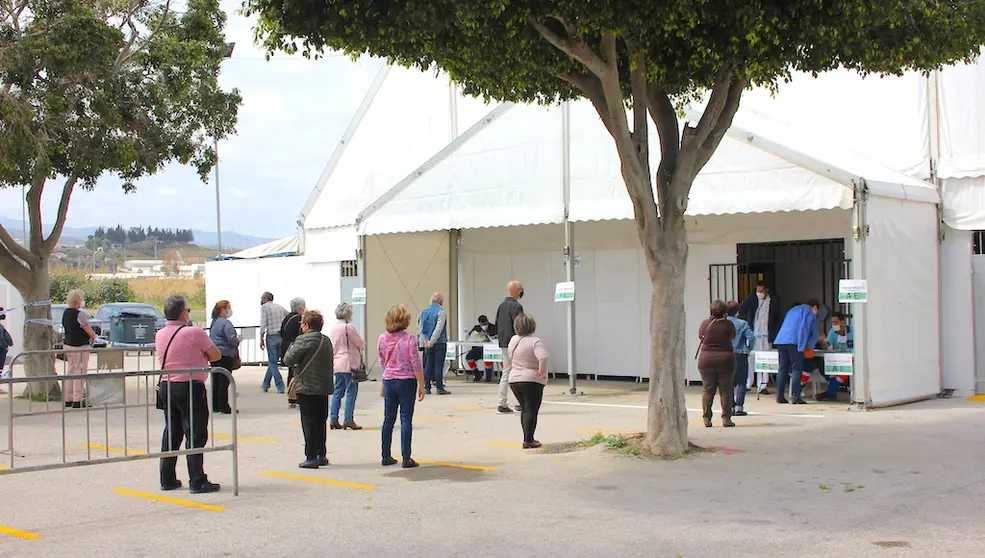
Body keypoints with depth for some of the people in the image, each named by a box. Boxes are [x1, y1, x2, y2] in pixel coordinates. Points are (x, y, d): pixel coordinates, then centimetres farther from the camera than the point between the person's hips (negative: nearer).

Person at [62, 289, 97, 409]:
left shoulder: (65, 313, 9)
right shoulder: (79, 314, -18)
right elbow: (91, 332, -17)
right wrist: (93, 336, 7)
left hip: (68, 344, 9)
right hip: (80, 347, -9)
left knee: (70, 371, 15)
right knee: (80, 372, -3)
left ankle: (68, 399, 20)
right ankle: (77, 401, -2)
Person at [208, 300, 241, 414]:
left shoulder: (214, 322, 14)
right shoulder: (226, 323, -14)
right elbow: (232, 340, -20)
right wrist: (239, 339, 1)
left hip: (214, 356, 9)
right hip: (225, 355, -9)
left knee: (216, 381, 12)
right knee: (224, 381, -4)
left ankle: (215, 406, 16)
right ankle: (224, 407, -2)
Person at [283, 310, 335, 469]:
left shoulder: (303, 340, -13)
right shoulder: (327, 341, 10)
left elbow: (288, 360, -15)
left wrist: (291, 348, 8)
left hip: (307, 388, -7)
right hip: (324, 388, 7)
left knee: (309, 423, -2)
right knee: (321, 422, 14)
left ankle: (311, 457, -2)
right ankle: (322, 455, 20)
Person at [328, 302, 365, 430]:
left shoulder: (333, 329, 10)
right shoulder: (348, 327, -13)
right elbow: (361, 343, -7)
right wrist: (362, 345, 14)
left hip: (337, 363, 7)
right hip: (349, 363, -7)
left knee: (338, 392, 11)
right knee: (351, 392, -2)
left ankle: (334, 419, 9)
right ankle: (348, 420, -3)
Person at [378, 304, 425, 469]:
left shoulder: (383, 339, -1)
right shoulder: (409, 339, -15)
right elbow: (416, 365, -13)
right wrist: (421, 386, -5)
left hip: (389, 381, 4)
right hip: (406, 381, -4)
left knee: (388, 419, 12)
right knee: (406, 420, 0)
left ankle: (386, 457, 17)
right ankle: (406, 459, -1)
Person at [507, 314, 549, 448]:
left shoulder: (513, 340, 6)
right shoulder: (535, 342, -16)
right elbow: (543, 357, -31)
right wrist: (542, 370, -17)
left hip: (514, 379, 7)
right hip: (532, 381, -7)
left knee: (524, 410, 18)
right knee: (531, 411, 0)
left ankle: (528, 438, 25)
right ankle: (528, 441, -2)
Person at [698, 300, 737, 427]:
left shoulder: (705, 323, -4)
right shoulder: (728, 324, -7)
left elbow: (700, 336, 12)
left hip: (706, 361, 1)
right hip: (725, 360, -1)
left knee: (707, 390, 7)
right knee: (725, 390, 5)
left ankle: (707, 418, 5)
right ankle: (726, 418, 3)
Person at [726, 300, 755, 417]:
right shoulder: (743, 324, -6)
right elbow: (751, 338, -13)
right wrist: (749, 348, 5)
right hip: (740, 355, -3)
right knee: (741, 382, 4)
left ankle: (731, 407, 9)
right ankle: (739, 407, -4)